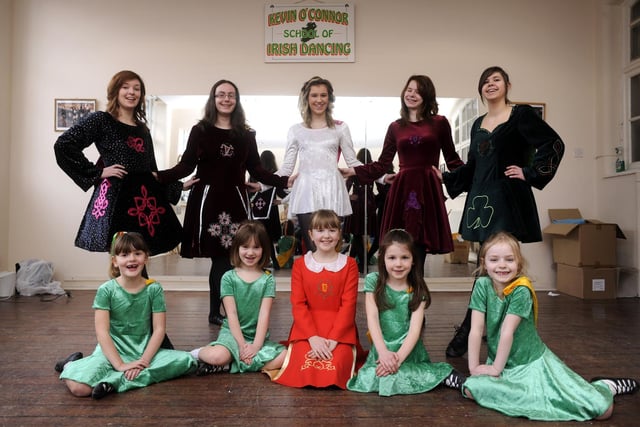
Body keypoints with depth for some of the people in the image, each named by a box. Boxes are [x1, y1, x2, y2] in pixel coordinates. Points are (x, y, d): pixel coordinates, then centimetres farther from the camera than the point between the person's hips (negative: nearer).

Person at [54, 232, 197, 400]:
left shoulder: (154, 289, -2)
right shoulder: (106, 290, -6)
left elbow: (159, 329, -4)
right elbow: (102, 332, -11)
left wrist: (144, 361, -16)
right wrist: (120, 365, -20)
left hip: (144, 351, 3)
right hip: (112, 351, -3)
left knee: (187, 361, -22)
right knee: (79, 387, -30)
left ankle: (114, 381, -21)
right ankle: (72, 364, 9)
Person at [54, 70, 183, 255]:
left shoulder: (142, 129, 19)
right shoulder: (101, 120, 1)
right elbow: (63, 145, -7)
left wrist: (179, 186, 13)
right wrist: (97, 172, -8)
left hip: (146, 198, 6)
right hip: (115, 196, -5)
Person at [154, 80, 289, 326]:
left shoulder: (246, 134, 11)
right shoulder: (200, 130, 5)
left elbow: (256, 170, 9)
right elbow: (186, 166, 0)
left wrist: (284, 181, -2)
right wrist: (159, 177, -15)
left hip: (235, 200, 2)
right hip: (208, 199, -2)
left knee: (227, 256, -1)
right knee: (220, 258, -4)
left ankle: (217, 311, 12)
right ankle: (217, 311, 9)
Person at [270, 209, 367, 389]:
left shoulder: (349, 264, 2)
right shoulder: (300, 264, 4)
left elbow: (348, 305, -4)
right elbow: (298, 304, -2)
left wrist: (333, 339, -16)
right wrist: (313, 337, -15)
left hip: (340, 330, 0)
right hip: (307, 329, 1)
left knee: (334, 371, -23)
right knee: (303, 370, -22)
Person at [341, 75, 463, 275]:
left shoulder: (440, 123, 7)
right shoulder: (395, 127, 12)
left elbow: (452, 160, 11)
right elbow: (382, 164, 10)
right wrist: (352, 171, 0)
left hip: (428, 190, -2)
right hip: (402, 190, 2)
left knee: (418, 254, -3)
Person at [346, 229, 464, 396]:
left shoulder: (417, 290, -1)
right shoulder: (373, 281, -1)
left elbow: (415, 328, -9)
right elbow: (372, 318, -9)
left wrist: (398, 357, -22)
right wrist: (383, 352, -21)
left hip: (410, 350, -2)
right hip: (381, 349, 2)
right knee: (368, 379, -23)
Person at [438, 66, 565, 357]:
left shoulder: (521, 114, 0)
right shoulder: (478, 124, 17)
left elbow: (554, 144, -8)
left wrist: (530, 174, -11)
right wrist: (445, 177, 9)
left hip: (508, 198, -6)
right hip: (482, 198, 6)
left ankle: (467, 332, -2)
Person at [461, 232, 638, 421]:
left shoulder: (521, 290, -19)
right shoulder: (482, 285, -11)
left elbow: (507, 332, -22)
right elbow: (476, 330, -13)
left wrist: (496, 368, -19)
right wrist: (473, 367, -16)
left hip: (532, 361, -3)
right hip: (499, 362, 3)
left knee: (603, 409, -12)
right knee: (471, 389, -25)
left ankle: (605, 386, 24)